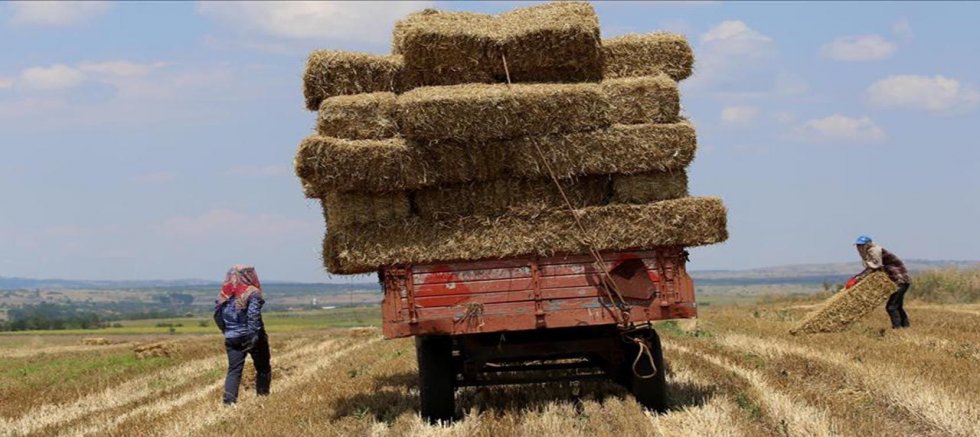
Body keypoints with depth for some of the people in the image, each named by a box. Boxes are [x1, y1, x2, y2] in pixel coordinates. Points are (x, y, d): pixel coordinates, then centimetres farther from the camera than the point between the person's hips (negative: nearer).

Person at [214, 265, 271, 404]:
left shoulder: (224, 295, 6)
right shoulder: (252, 293, -10)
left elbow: (217, 316, 8)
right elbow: (253, 316, -20)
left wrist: (227, 332, 16)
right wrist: (254, 335, -20)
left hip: (232, 339, 4)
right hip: (252, 338, -4)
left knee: (234, 370, 4)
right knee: (263, 368, 12)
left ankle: (229, 400, -9)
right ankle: (263, 396, 15)